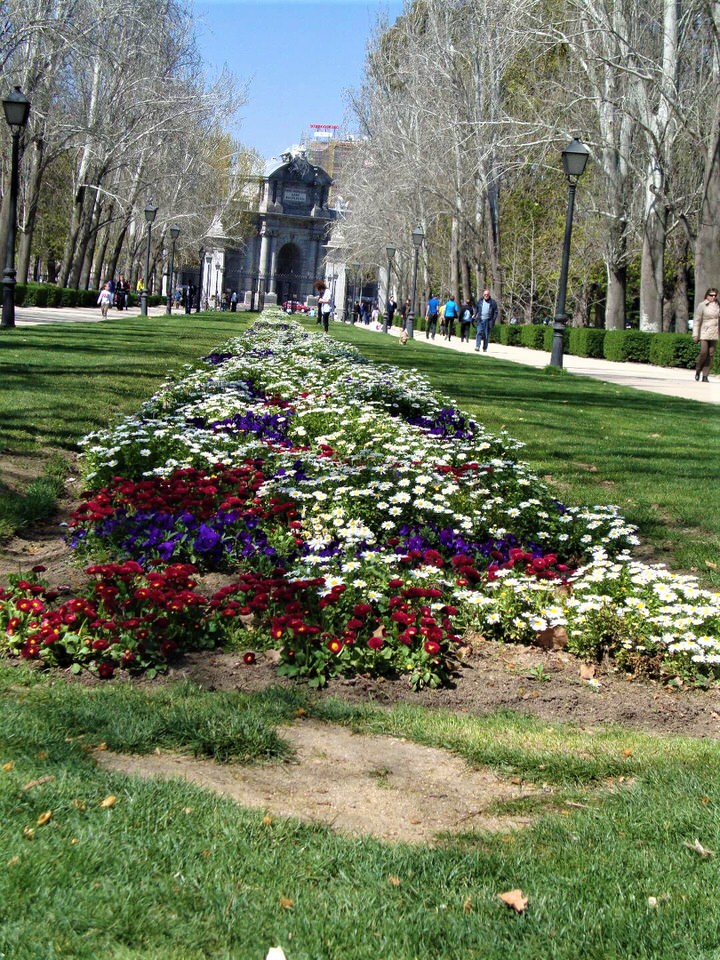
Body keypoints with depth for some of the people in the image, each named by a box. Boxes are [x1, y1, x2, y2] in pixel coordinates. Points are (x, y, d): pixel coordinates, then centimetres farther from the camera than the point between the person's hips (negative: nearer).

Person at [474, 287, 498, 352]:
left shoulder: (493, 302, 1)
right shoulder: (480, 301, 8)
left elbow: (496, 312, 3)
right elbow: (476, 309, 18)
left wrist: (493, 320, -6)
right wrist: (475, 316, 6)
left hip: (488, 321, -1)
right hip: (480, 320, 1)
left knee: (486, 335, 3)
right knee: (479, 332, -11)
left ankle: (485, 348, 11)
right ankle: (477, 347, -16)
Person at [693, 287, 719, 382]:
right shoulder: (702, 305, -5)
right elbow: (697, 321, -6)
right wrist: (695, 335, -11)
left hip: (714, 335, 5)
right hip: (704, 333, -5)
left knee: (710, 354, 0)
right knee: (703, 352, -14)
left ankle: (705, 376, 4)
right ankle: (698, 369, 13)